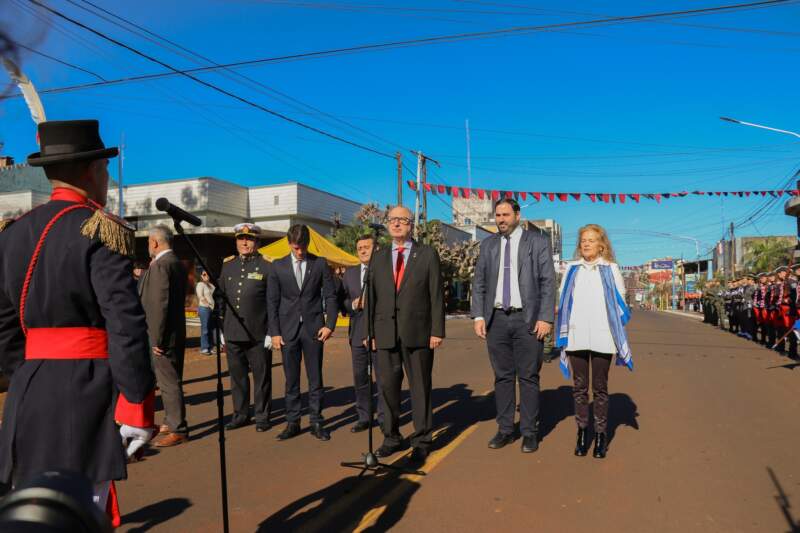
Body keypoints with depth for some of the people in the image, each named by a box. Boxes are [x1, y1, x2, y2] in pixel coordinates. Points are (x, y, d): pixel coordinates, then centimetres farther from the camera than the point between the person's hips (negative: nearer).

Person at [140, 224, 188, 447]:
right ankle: (171, 422, 30)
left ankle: (178, 430, 5)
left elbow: (160, 303, -22)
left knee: (169, 382, -2)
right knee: (170, 380, 18)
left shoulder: (161, 265, -17)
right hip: (175, 333, 10)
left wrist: (156, 338, -19)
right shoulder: (177, 263, 13)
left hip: (164, 336, -10)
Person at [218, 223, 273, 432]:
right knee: (237, 376, 12)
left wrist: (271, 333, -9)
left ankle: (262, 416, 18)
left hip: (258, 335, -4)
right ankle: (240, 414, 26)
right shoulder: (227, 265, 11)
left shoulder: (266, 266, -3)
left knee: (261, 377, 5)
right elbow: (221, 299, 15)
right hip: (233, 334, 4)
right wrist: (221, 328, 11)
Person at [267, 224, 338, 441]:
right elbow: (272, 301, 5)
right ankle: (292, 422, 16)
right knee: (291, 380, 7)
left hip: (313, 329, -1)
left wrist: (330, 324, -6)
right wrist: (274, 332, -1)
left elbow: (330, 296, 3)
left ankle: (316, 422, 13)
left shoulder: (320, 264, 3)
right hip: (288, 330, 1)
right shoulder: (278, 266, 5)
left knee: (315, 378, 4)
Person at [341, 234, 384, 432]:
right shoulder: (349, 273, 13)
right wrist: (354, 304, -9)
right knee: (360, 378, 11)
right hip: (358, 333, 4)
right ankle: (364, 417, 23)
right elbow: (341, 301, 9)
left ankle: (384, 418, 15)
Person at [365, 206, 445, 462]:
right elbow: (372, 296, 9)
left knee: (420, 388, 6)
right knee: (387, 387, 7)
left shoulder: (427, 254, 3)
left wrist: (437, 331, -7)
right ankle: (391, 438, 22)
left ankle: (422, 440, 19)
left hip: (418, 332, -2)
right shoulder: (379, 257, 11)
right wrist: (370, 331, 3)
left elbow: (437, 294, -1)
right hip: (385, 333, 3)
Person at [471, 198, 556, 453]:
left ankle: (530, 432, 15)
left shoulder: (538, 241, 2)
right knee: (502, 377, 9)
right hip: (497, 319, 3)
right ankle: (505, 429, 20)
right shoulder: (488, 244, 11)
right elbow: (479, 283, 10)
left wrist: (545, 317, -11)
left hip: (527, 319, -3)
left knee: (528, 377, 3)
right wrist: (478, 316, 0)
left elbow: (548, 281, -3)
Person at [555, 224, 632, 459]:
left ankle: (600, 434, 13)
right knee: (579, 387, 6)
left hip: (602, 337, -2)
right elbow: (562, 300, 11)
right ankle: (581, 432, 16)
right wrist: (564, 331, 6)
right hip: (576, 336, 2)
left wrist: (616, 331, 0)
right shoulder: (572, 268, 12)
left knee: (600, 388, 5)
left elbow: (620, 301, 7)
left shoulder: (611, 269, 7)